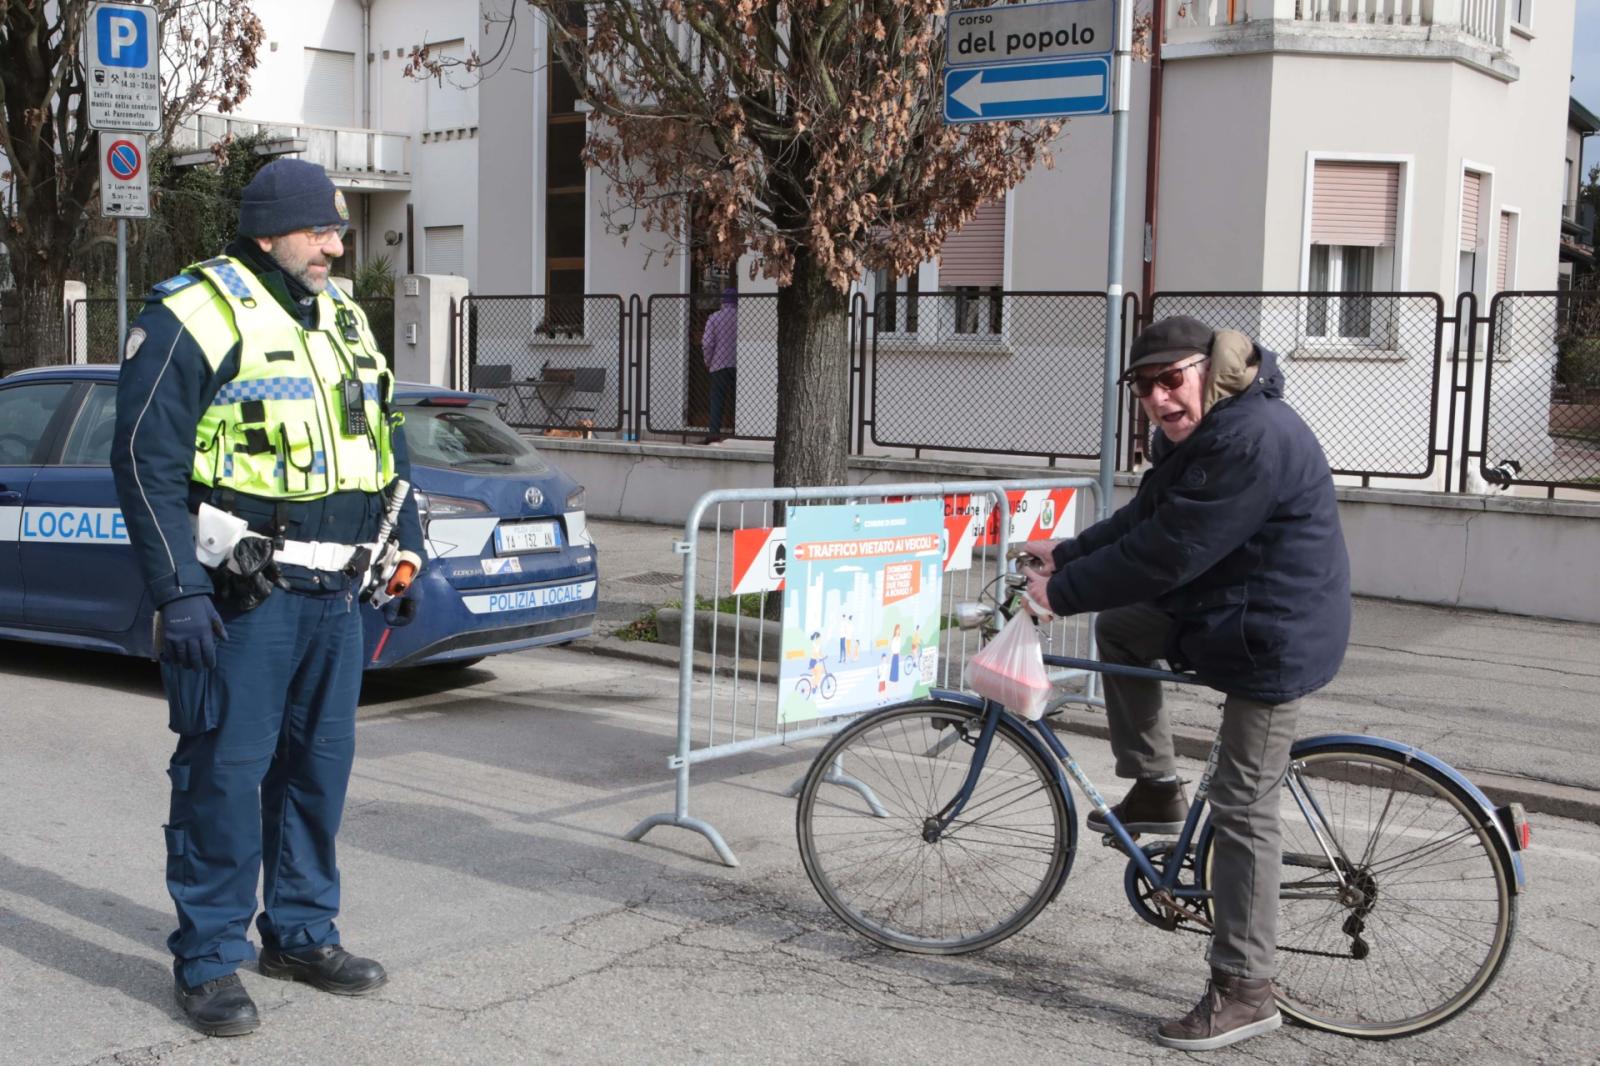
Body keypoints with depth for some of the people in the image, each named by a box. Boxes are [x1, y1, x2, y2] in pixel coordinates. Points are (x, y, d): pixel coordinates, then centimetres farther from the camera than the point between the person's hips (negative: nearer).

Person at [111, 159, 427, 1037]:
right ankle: (208, 959, 12)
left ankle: (301, 932, 28)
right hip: (240, 599, -7)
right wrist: (176, 592, -17)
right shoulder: (192, 318, -9)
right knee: (224, 771, -2)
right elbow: (146, 462, -13)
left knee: (320, 763, 14)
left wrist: (404, 549, 17)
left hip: (335, 594, 7)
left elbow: (386, 444, 24)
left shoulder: (344, 321, 15)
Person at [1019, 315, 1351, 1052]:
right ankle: (1155, 791, 24)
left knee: (1242, 809, -6)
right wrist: (1066, 555, 6)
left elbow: (1165, 554, -28)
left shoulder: (1254, 441, -28)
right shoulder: (1194, 431, 7)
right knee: (1120, 626, 21)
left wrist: (1061, 593, -20)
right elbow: (1144, 519, 15)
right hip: (1218, 608, 10)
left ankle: (1244, 992, 3)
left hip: (1273, 637, -10)